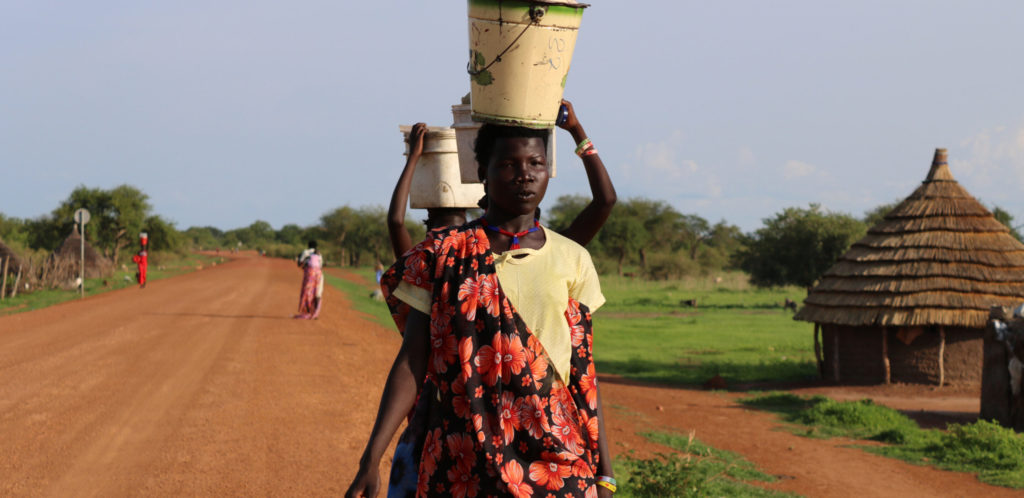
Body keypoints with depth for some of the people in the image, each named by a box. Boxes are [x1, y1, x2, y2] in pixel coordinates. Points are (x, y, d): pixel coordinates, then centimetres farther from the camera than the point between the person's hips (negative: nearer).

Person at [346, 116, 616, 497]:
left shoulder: (571, 260, 6)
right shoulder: (441, 255, 2)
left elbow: (583, 373, 7)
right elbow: (411, 364, -1)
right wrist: (370, 460, -10)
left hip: (555, 462, 1)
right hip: (461, 464, -1)